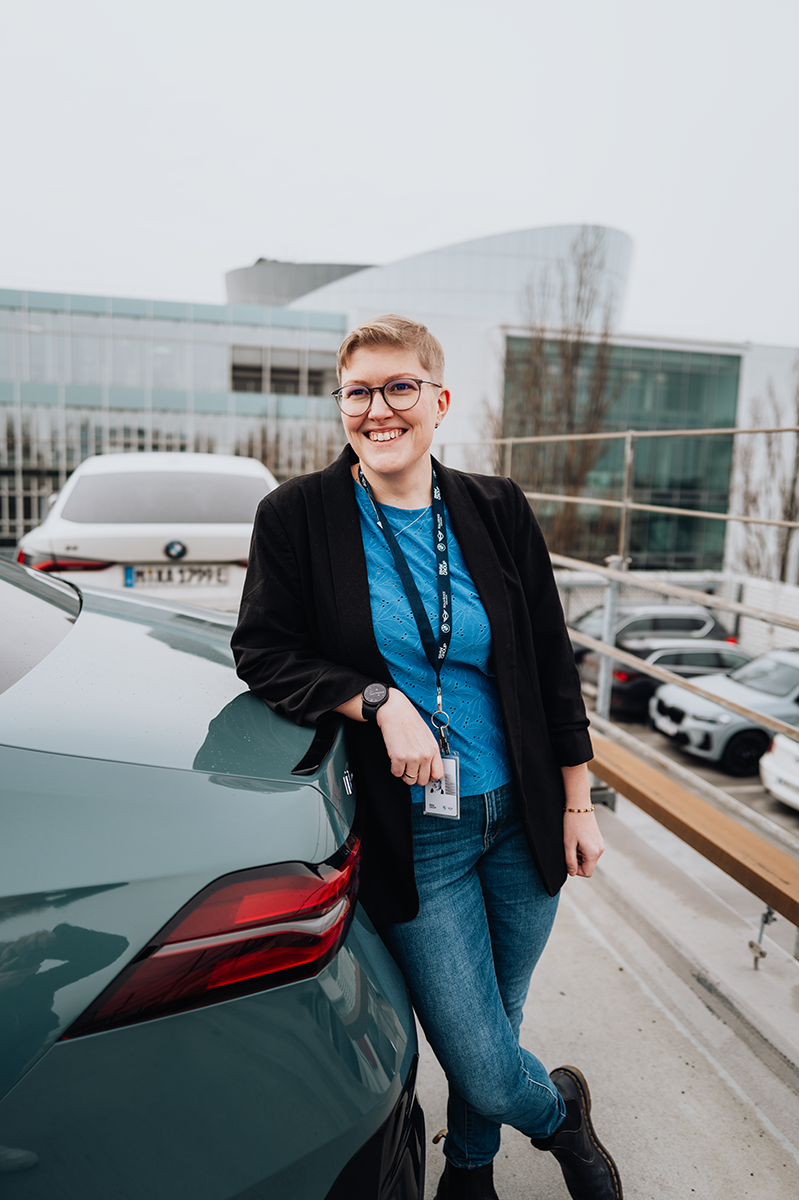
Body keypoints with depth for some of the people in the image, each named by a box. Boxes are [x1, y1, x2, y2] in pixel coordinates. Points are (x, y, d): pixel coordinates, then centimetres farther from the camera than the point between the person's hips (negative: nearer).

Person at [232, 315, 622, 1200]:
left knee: (495, 1026, 19)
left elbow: (551, 661, 4)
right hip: (412, 835, -2)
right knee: (484, 1070, 3)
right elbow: (263, 651, -4)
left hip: (522, 819, 3)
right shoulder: (298, 515, -6)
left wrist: (578, 800, 4)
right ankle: (561, 1109, 41)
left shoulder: (496, 510, -1)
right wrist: (380, 700, -18)